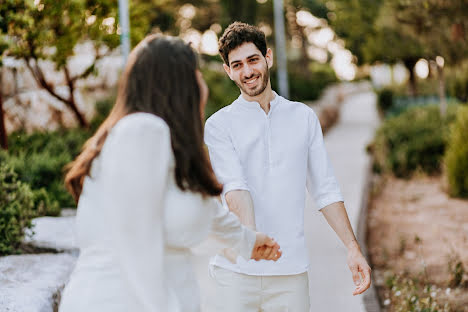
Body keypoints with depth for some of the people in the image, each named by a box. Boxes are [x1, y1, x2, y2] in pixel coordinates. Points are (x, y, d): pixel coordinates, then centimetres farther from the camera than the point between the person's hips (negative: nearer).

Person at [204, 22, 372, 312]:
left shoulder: (304, 117, 11)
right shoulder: (219, 125, 2)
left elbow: (325, 189, 12)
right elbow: (235, 186, -13)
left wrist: (353, 247, 4)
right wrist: (250, 236, -31)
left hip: (291, 270, 2)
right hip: (235, 269, -2)